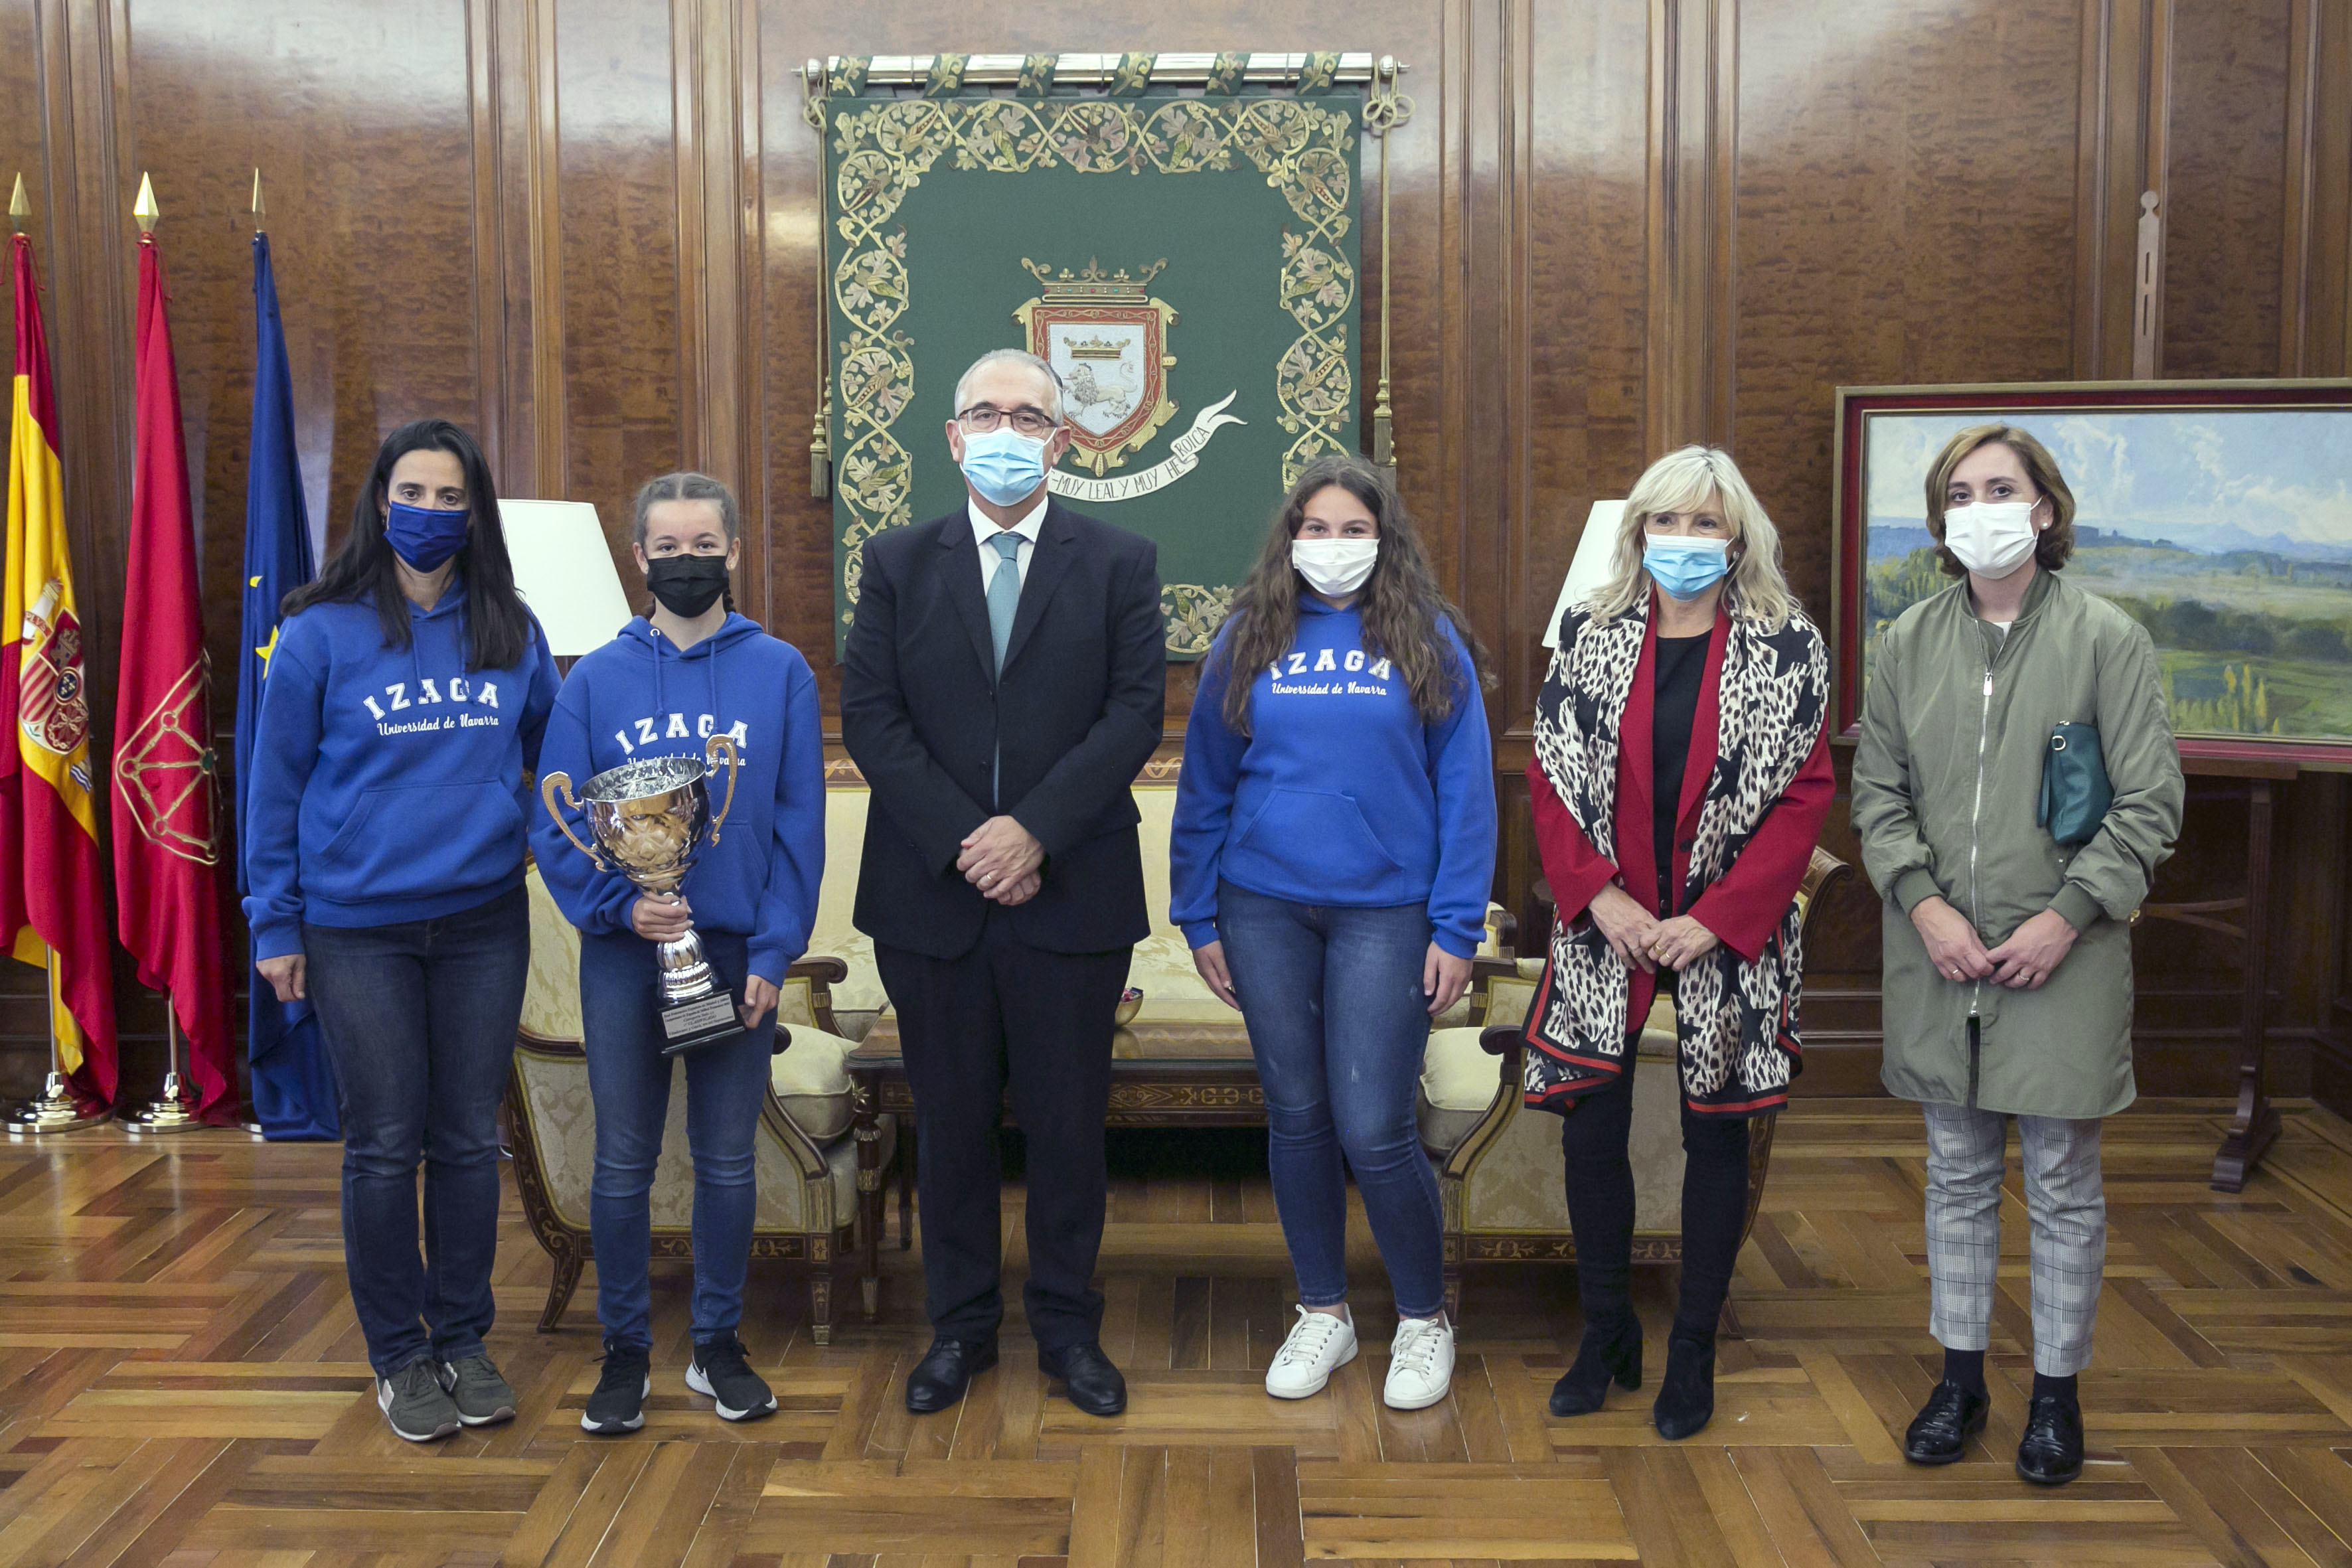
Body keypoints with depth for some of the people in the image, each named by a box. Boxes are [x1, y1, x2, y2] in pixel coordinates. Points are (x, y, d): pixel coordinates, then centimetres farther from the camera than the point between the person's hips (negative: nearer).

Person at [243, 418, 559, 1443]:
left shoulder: (511, 632, 4)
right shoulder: (321, 631, -3)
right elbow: (276, 783, 0)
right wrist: (274, 926, -1)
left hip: (483, 921, 2)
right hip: (358, 928, -2)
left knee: (469, 1141, 10)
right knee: (385, 1147, 4)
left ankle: (463, 1340, 24)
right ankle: (398, 1356, 19)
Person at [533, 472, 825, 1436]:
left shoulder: (780, 672, 0)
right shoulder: (597, 679, 1)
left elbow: (800, 824, -1)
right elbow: (554, 824, 1)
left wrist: (773, 952, -7)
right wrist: (619, 906, -15)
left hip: (740, 950, 0)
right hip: (623, 954, 0)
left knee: (728, 1162, 9)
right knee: (623, 1163, 6)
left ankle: (719, 1345, 24)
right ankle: (625, 1349, 21)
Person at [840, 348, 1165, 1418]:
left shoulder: (1119, 564, 4)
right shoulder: (898, 563, 8)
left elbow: (1136, 711, -5)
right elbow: (869, 715, -1)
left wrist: (1036, 830, -16)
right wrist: (960, 838, -13)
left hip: (1071, 893, -1)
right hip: (930, 896, 1)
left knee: (1069, 1122, 7)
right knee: (950, 1121, 10)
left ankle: (1068, 1328, 22)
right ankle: (960, 1327, 24)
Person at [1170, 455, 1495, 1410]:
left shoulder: (1428, 643, 1)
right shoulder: (1248, 642, 6)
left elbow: (1464, 790, -1)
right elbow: (1205, 786, 9)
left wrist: (1457, 928, -7)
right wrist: (1197, 918, 6)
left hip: (1384, 912, -2)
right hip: (1264, 910, 3)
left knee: (1373, 1131, -5)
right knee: (1296, 1118, 10)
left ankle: (1423, 1319, 18)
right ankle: (1323, 1314, 28)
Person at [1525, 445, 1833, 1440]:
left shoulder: (1787, 648, -2)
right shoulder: (1590, 635, 4)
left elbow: (1805, 796, -5)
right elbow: (1549, 777, 2)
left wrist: (1715, 918, -13)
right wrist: (1599, 897, -11)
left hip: (1729, 937, -1)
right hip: (1607, 930, 1)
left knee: (1716, 1135, 8)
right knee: (1590, 1130, 2)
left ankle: (1693, 1351, 22)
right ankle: (1606, 1332, 23)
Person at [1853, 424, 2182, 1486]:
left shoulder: (2106, 638, -5)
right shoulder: (1910, 642, 5)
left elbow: (2150, 804, -5)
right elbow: (1876, 793, 6)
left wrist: (2064, 918, -13)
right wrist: (1926, 906, -7)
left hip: (2062, 960, -3)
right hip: (1938, 956, 3)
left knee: (2063, 1185, 7)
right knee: (1958, 1176, 14)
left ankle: (2058, 1390, 24)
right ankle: (1961, 1378, 28)